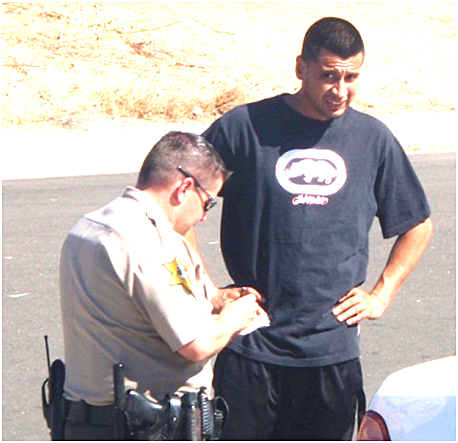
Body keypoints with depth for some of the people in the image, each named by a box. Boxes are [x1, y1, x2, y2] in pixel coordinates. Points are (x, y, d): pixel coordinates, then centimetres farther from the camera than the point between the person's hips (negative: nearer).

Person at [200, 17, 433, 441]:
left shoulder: (373, 139, 7)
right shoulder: (246, 127, -3)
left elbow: (418, 226, 20)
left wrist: (381, 295, 10)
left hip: (334, 351, 2)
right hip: (252, 346, -2)